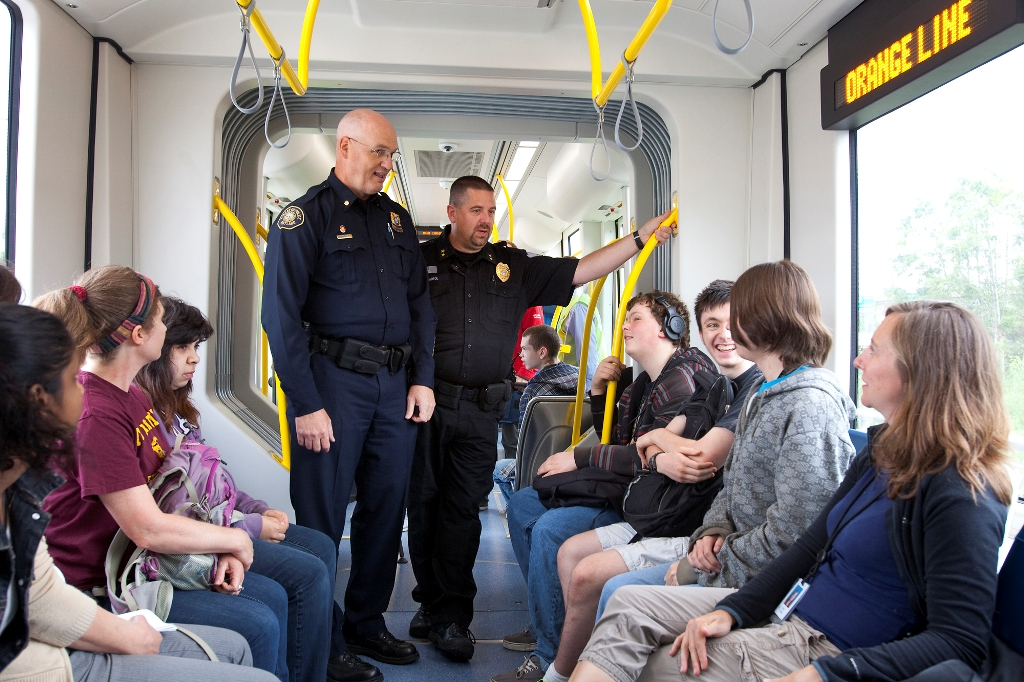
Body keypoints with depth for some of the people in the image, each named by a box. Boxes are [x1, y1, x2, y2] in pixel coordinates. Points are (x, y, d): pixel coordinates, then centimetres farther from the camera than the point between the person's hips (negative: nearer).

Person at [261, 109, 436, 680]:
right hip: (334, 380, -6)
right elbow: (282, 315, -10)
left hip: (395, 384, 6)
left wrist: (422, 377, 6)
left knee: (387, 507, 12)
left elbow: (420, 303, 16)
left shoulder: (398, 220, 16)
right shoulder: (305, 216, -3)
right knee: (322, 517, 3)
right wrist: (306, 404, -14)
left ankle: (366, 622, 29)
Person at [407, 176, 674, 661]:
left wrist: (639, 238, 1)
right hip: (425, 402, -1)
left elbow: (580, 270, 8)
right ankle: (431, 603, 22)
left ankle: (450, 618, 11)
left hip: (479, 411, 1)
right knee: (423, 505, 6)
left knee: (462, 511, 3)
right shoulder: (421, 260, 4)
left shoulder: (514, 266, 11)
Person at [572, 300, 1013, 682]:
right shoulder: (883, 452, 8)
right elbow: (811, 546, 9)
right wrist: (730, 611, -1)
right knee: (629, 606, -2)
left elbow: (959, 641, -24)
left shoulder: (959, 497, -20)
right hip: (791, 611, 8)